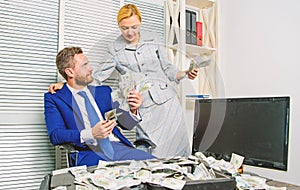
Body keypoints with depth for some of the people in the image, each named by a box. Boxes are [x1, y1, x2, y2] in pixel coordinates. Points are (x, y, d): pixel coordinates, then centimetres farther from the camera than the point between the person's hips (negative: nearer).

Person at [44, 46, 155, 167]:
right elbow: (55, 135, -8)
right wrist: (90, 134, -23)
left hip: (117, 147, 4)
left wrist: (133, 111, -2)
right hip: (87, 153, -4)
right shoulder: (54, 98, 7)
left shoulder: (103, 91, 20)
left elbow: (126, 124, 21)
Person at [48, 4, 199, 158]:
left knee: (177, 145, 0)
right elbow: (97, 77, 1)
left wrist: (185, 73, -1)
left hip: (167, 100, 2)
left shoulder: (152, 39, 9)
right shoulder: (115, 49, 3)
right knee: (151, 154, -8)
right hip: (143, 108, -2)